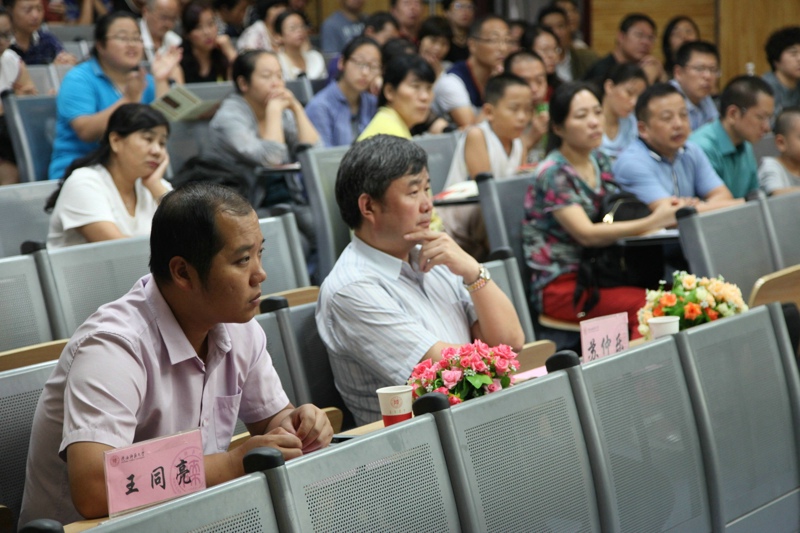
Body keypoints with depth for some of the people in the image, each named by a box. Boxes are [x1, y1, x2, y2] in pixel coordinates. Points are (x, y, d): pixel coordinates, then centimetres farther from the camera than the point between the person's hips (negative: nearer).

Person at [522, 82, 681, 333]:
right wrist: (653, 222, -28)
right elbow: (586, 234, -20)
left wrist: (666, 210, -9)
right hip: (560, 285, -7)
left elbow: (621, 216, 11)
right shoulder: (554, 173, -11)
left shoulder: (599, 161, 12)